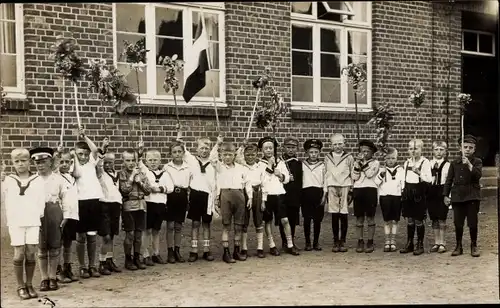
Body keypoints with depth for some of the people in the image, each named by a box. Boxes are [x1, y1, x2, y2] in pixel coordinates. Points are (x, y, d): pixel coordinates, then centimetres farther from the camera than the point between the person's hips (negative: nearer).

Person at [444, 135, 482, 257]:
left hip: (472, 196, -2)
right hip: (457, 196, 2)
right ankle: (458, 246, 16)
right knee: (458, 223, 4)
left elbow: (478, 175, -16)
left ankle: (474, 246, 16)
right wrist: (446, 195, 5)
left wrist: (469, 164, -26)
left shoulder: (477, 162, 2)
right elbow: (449, 180, 10)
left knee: (473, 223, 1)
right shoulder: (455, 163, 8)